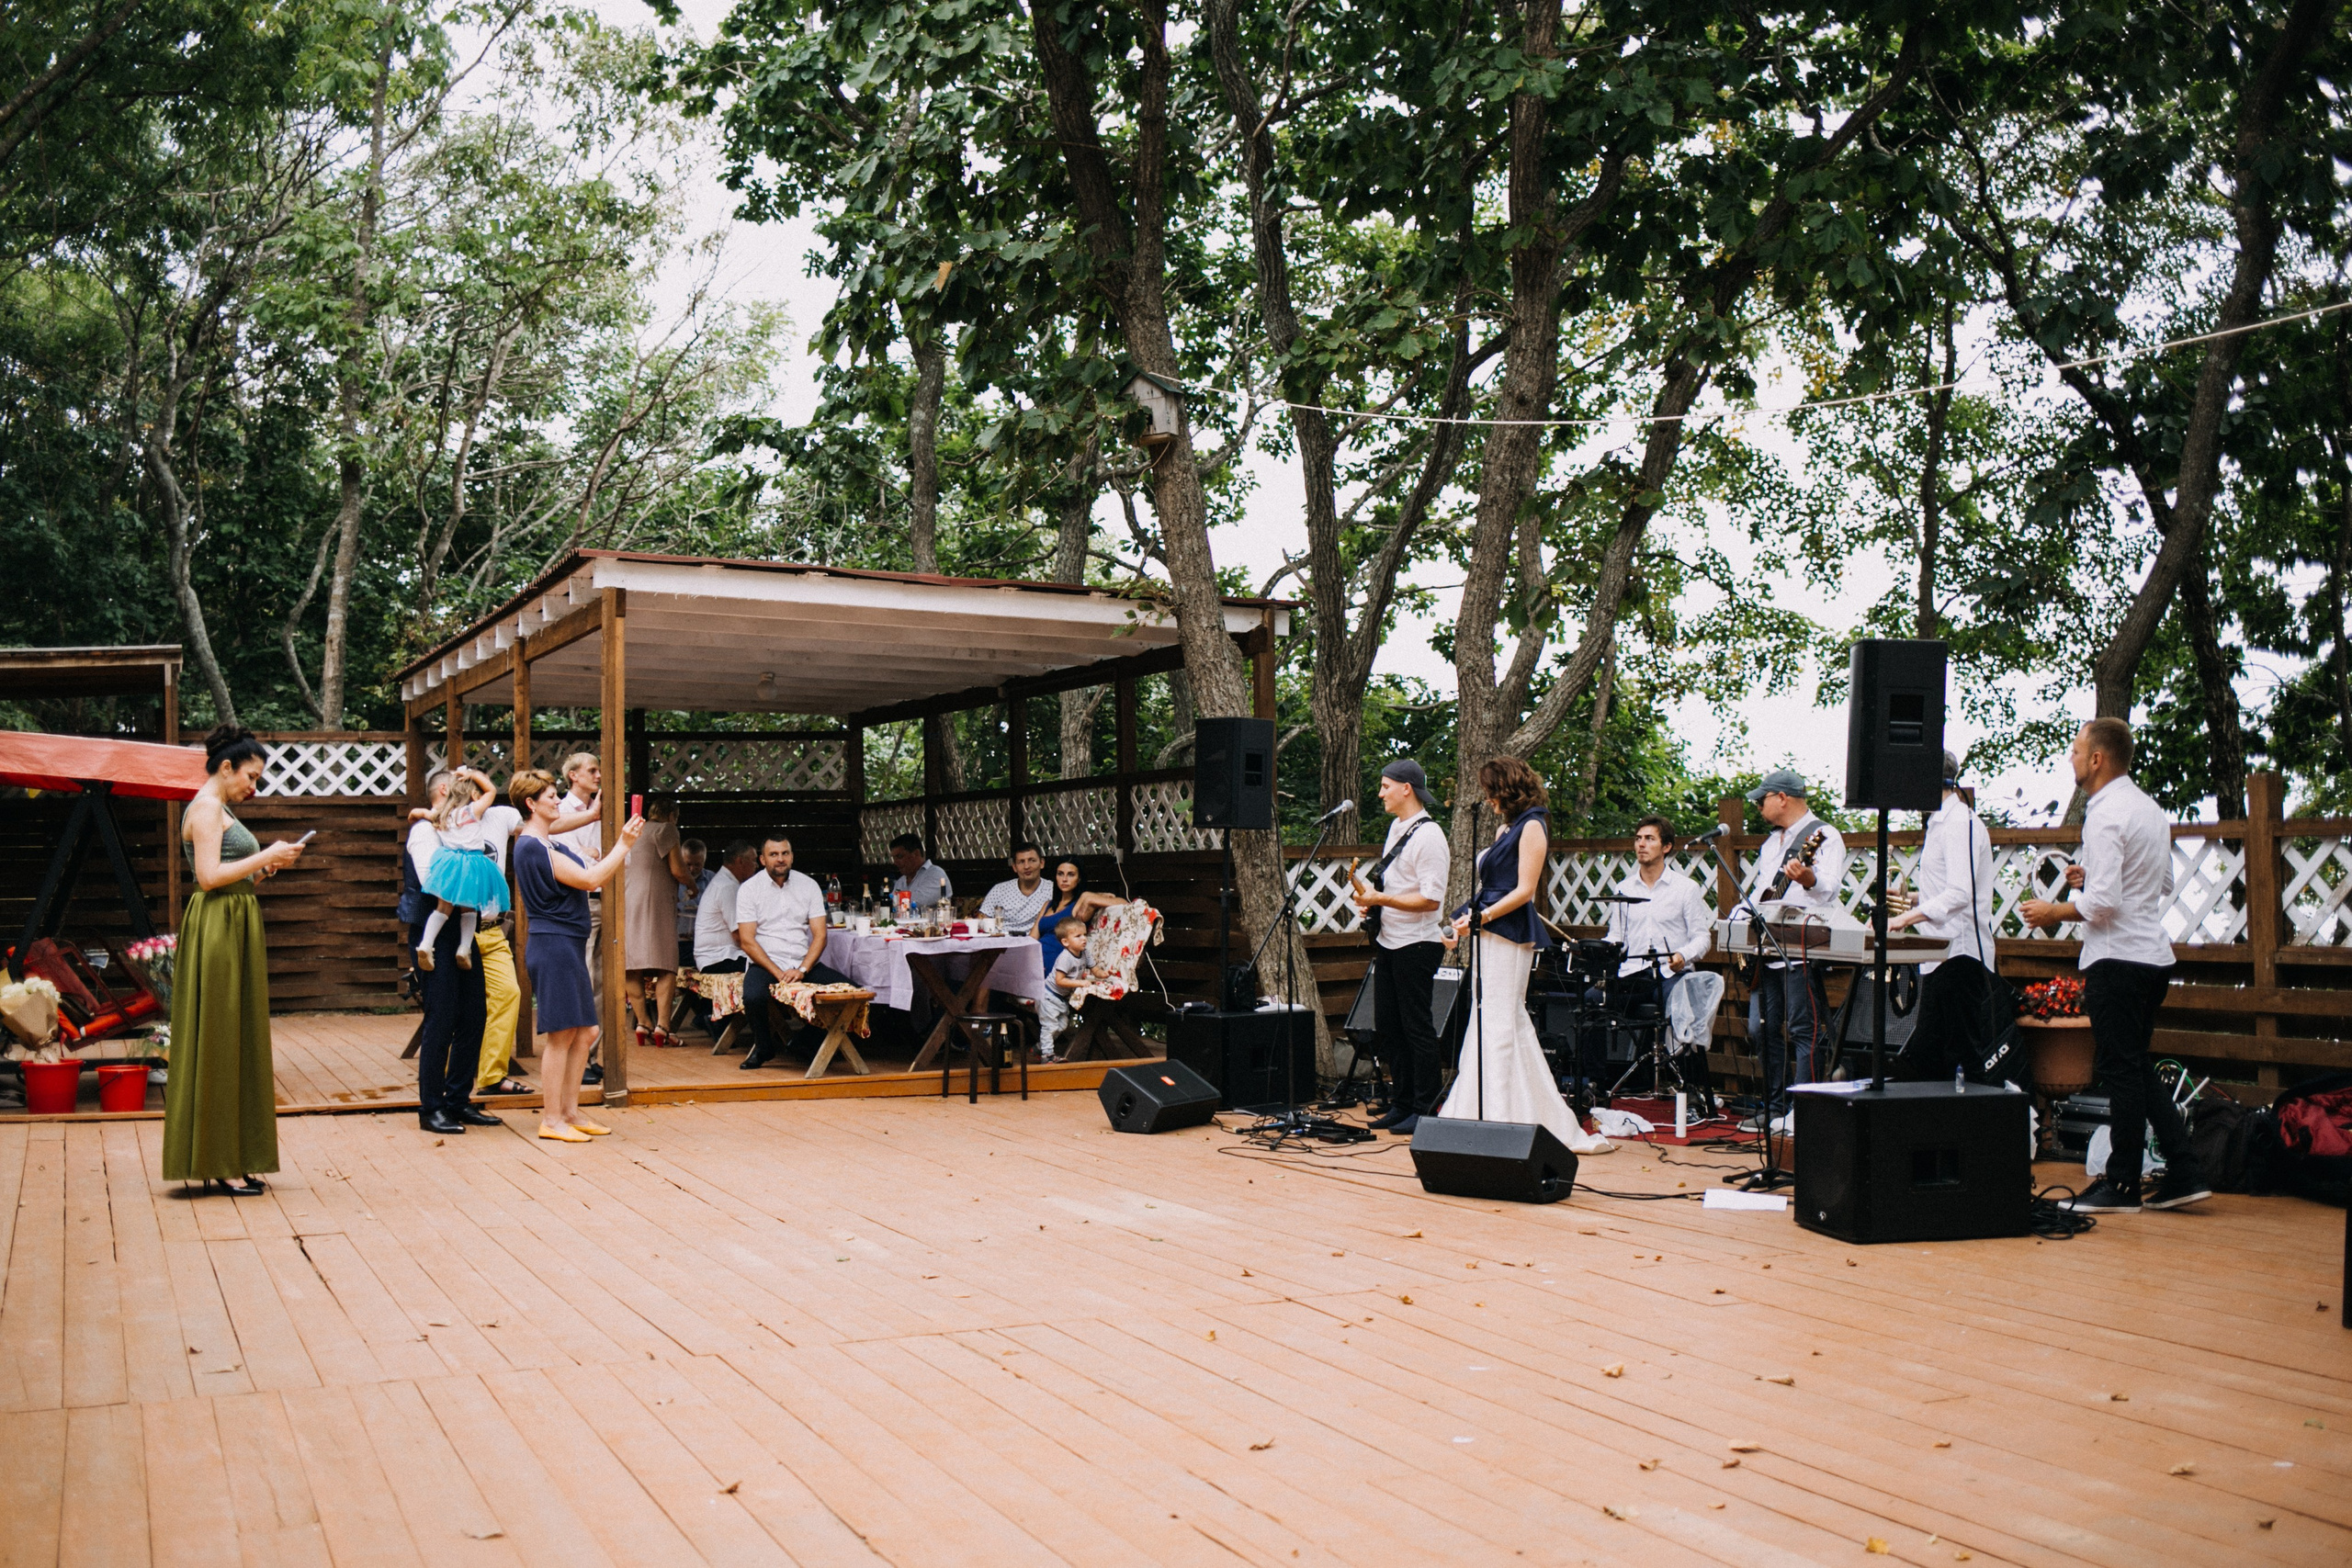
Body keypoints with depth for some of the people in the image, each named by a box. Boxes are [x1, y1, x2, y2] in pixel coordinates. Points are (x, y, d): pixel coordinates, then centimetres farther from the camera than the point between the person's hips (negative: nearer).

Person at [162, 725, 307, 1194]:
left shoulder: (220, 811, 20)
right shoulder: (206, 807, -10)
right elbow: (209, 875, -21)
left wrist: (266, 867, 9)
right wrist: (266, 856, -15)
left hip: (237, 930, 10)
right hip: (218, 930, -10)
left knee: (239, 1041, 11)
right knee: (217, 1041, -5)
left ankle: (238, 1159, 15)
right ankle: (218, 1162, 0)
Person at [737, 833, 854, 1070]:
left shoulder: (809, 886, 7)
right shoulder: (749, 889, 0)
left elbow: (819, 935, 2)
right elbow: (747, 941, -6)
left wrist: (802, 970, -14)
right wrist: (778, 974, -16)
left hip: (805, 964, 2)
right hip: (764, 963, -2)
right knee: (753, 997, -35)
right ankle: (763, 1048, -2)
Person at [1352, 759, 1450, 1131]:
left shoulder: (1428, 836, -16)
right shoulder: (1396, 827, 13)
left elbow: (1430, 899, -22)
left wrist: (1381, 899, -22)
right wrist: (1370, 898, 6)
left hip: (1417, 945, -9)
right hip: (1388, 942, 9)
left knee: (1417, 1027, -3)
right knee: (1387, 1026, 12)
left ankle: (1426, 1109, 6)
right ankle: (1402, 1103, 22)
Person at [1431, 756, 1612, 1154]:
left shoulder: (1531, 826, -8)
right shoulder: (1505, 827, 18)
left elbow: (1524, 891, -14)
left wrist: (1481, 916, -17)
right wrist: (1466, 920, 8)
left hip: (1509, 934, -9)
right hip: (1491, 933, 9)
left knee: (1496, 1024, -8)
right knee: (1512, 1024, 8)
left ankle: (1494, 1119, -6)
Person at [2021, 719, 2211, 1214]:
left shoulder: (2106, 815, -16)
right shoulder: (2150, 807, 14)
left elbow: (2103, 903, -21)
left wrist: (2054, 911, -5)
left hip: (2117, 957, -9)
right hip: (2154, 953, 9)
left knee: (2120, 1071, -2)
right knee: (2137, 1068, 16)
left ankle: (2122, 1186, 5)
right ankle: (2183, 1175, 13)